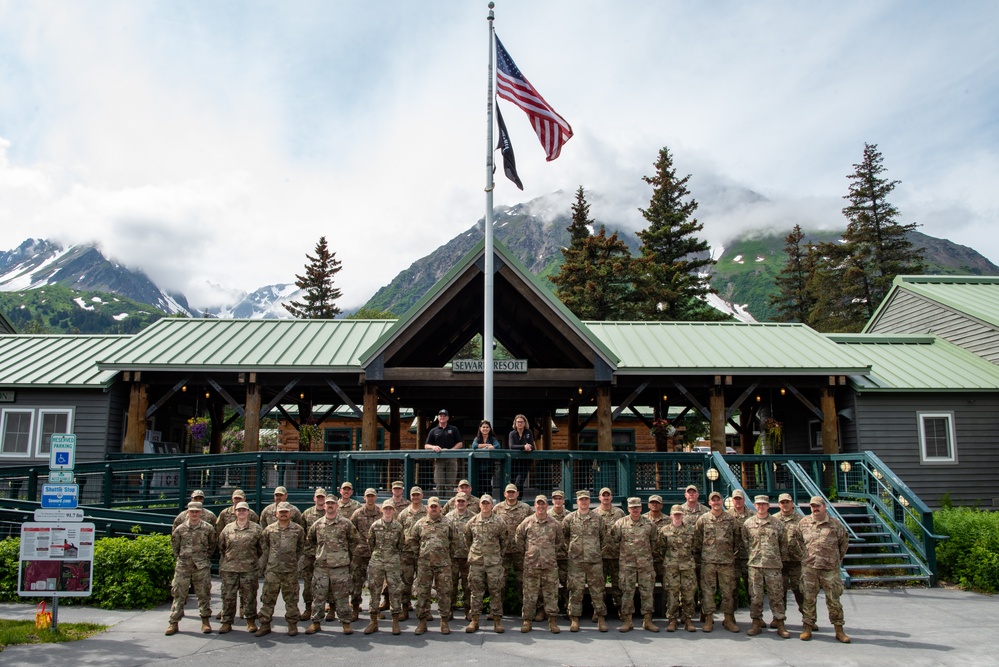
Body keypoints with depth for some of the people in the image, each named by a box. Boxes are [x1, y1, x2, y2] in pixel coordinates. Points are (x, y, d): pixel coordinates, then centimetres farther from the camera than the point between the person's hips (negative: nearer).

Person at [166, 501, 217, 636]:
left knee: (203, 594, 4)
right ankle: (174, 622, 11)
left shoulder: (208, 528, -1)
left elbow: (213, 544, 12)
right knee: (179, 594, 4)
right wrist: (178, 557, 11)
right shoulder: (180, 529, 1)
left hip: (202, 567, -1)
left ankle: (205, 621, 13)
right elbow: (174, 544, 15)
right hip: (183, 566, 1)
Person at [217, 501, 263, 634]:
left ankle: (251, 621, 16)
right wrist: (223, 563, 10)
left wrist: (253, 558, 7)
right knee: (228, 596, 4)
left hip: (249, 569, -2)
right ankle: (227, 622, 15)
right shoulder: (228, 528, 8)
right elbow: (221, 547, 14)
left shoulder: (256, 528, 4)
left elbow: (262, 547, 9)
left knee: (249, 596, 4)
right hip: (229, 568, 2)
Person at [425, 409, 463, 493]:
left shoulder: (453, 429, 12)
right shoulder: (433, 431, 14)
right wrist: (433, 447, -13)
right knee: (439, 485, -3)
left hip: (451, 459, -1)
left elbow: (460, 444, 8)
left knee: (450, 484, -3)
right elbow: (426, 446, 9)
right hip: (439, 460, 1)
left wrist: (450, 450, -9)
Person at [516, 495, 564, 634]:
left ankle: (553, 621, 13)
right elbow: (519, 538, 12)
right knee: (529, 594, 4)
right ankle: (527, 620, 13)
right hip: (531, 565, -1)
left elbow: (559, 541, 19)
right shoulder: (527, 522, 1)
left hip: (550, 565, 1)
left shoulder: (555, 524, 5)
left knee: (551, 594, 4)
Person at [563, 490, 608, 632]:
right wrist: (569, 549, 10)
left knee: (597, 590, 4)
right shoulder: (570, 518, 3)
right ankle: (574, 619, 9)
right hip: (575, 561, 0)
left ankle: (601, 618, 13)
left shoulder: (598, 518, 5)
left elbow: (604, 537, 13)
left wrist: (600, 551, 10)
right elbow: (563, 535, 13)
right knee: (575, 590, 1)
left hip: (595, 560, 0)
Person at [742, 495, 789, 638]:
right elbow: (745, 542, 13)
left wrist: (778, 555, 6)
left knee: (776, 595, 3)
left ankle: (780, 626, 11)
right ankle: (756, 624, 13)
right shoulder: (748, 523, 6)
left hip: (773, 564, 0)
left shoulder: (777, 523, 5)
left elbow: (782, 542, 10)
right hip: (754, 564, 1)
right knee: (755, 596, 3)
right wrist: (752, 553, 6)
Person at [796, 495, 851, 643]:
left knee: (834, 599, 4)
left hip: (830, 568, -1)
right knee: (808, 599, 4)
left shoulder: (835, 524, 0)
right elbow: (796, 539, 17)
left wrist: (838, 558, 16)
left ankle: (839, 630, 13)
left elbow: (844, 541, 15)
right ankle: (808, 628, 12)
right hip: (809, 568, 1)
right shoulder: (803, 523, 3)